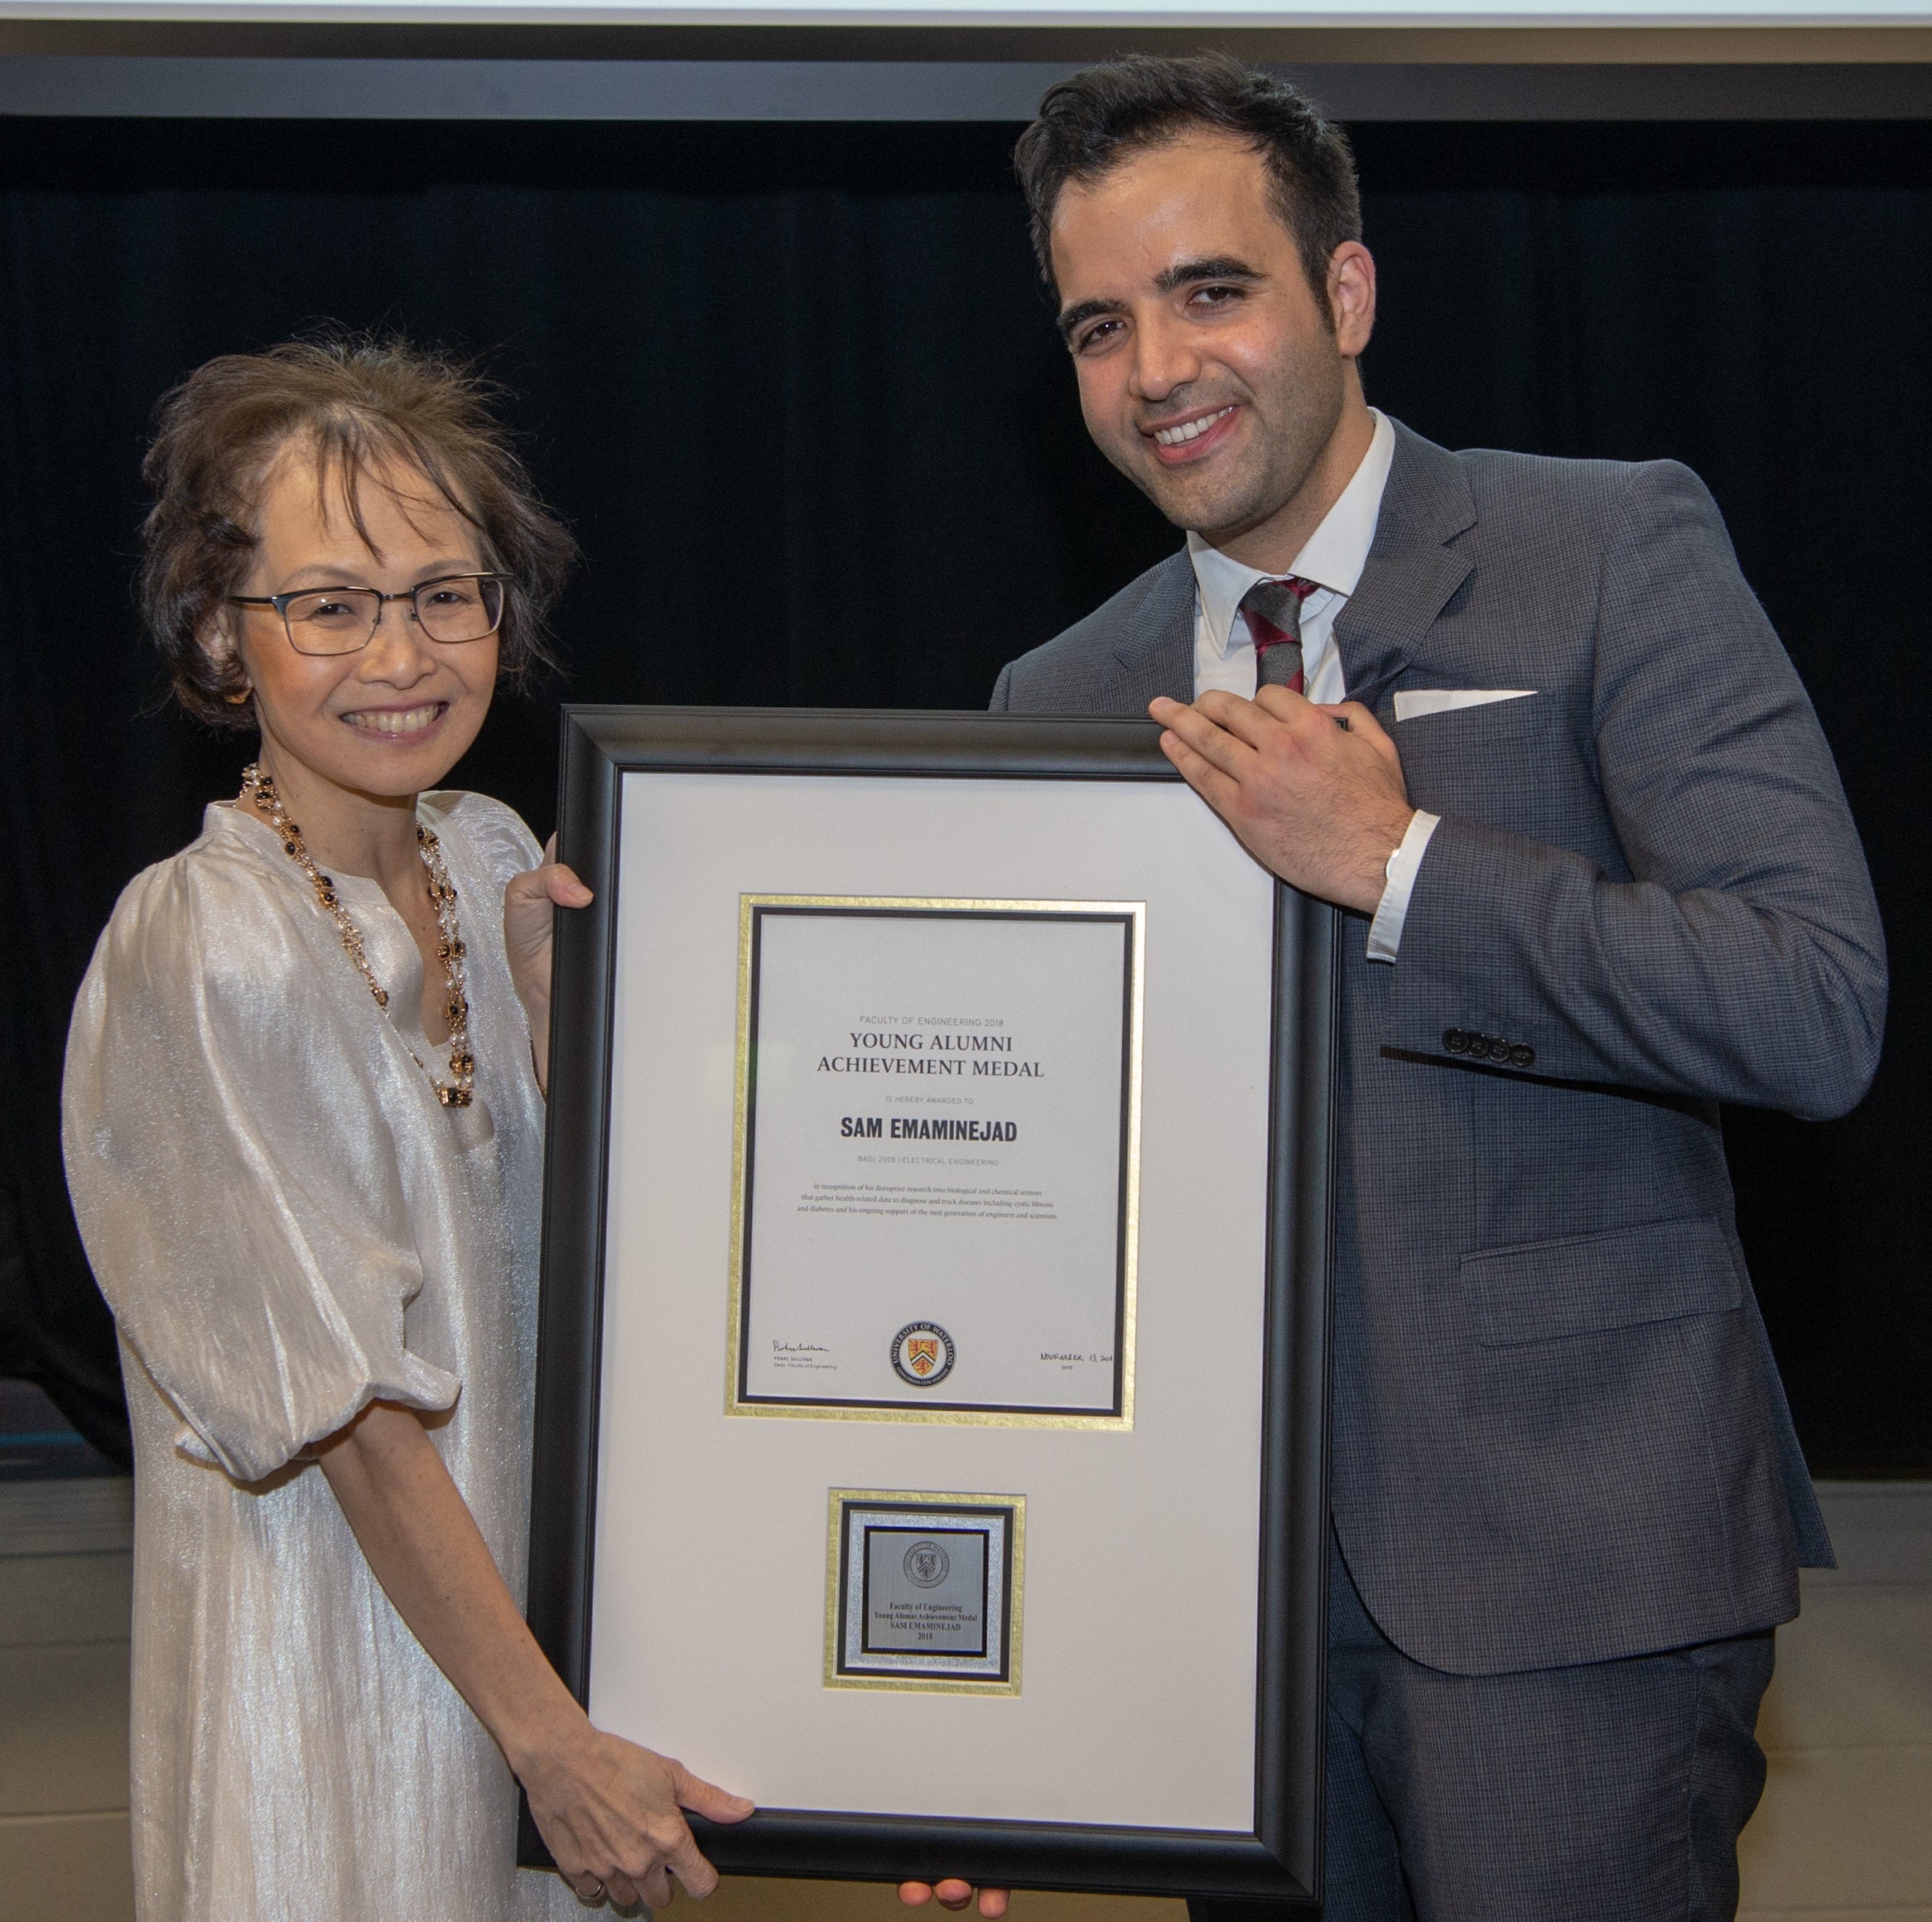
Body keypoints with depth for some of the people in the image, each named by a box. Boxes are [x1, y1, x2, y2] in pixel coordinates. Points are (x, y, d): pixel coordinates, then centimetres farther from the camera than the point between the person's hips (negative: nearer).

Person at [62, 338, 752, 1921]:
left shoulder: (499, 867, 0)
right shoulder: (203, 953, -21)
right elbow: (351, 1413, -20)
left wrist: (560, 993, -11)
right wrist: (559, 1742, -18)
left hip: (522, 1579, 6)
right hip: (331, 1632, -6)